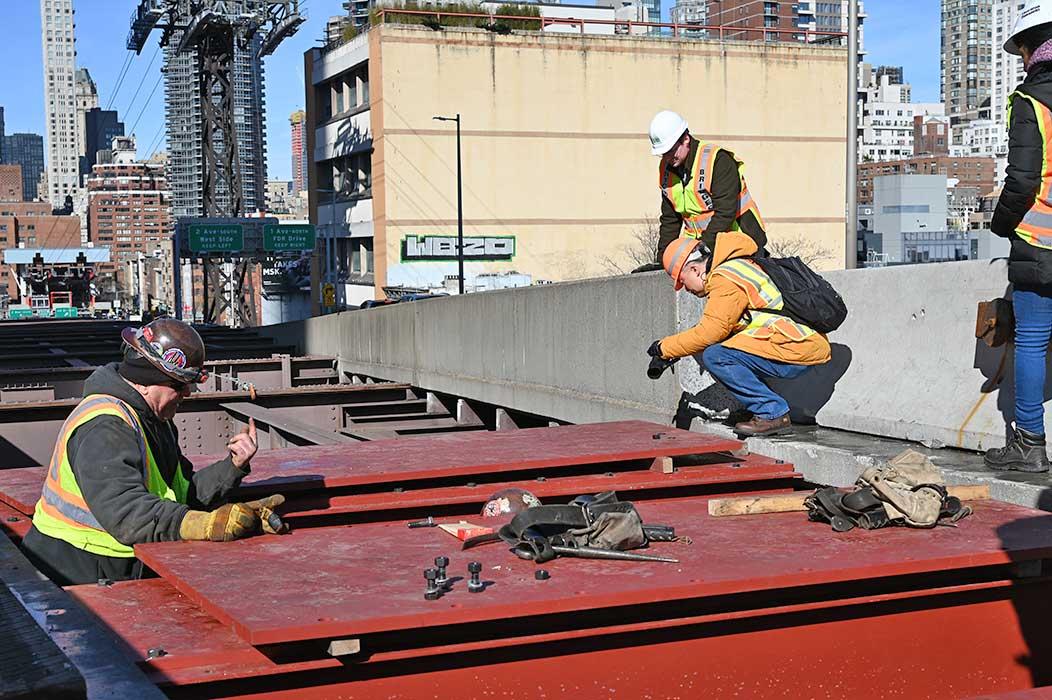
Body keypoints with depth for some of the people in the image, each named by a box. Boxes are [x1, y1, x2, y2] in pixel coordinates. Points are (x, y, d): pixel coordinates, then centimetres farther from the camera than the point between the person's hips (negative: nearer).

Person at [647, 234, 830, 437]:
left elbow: (711, 331, -14)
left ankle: (772, 413, -10)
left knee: (715, 356, -17)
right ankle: (770, 409, 12)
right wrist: (676, 350, 20)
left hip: (797, 350, -10)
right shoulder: (736, 268, 20)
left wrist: (665, 347, -3)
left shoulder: (725, 278, -11)